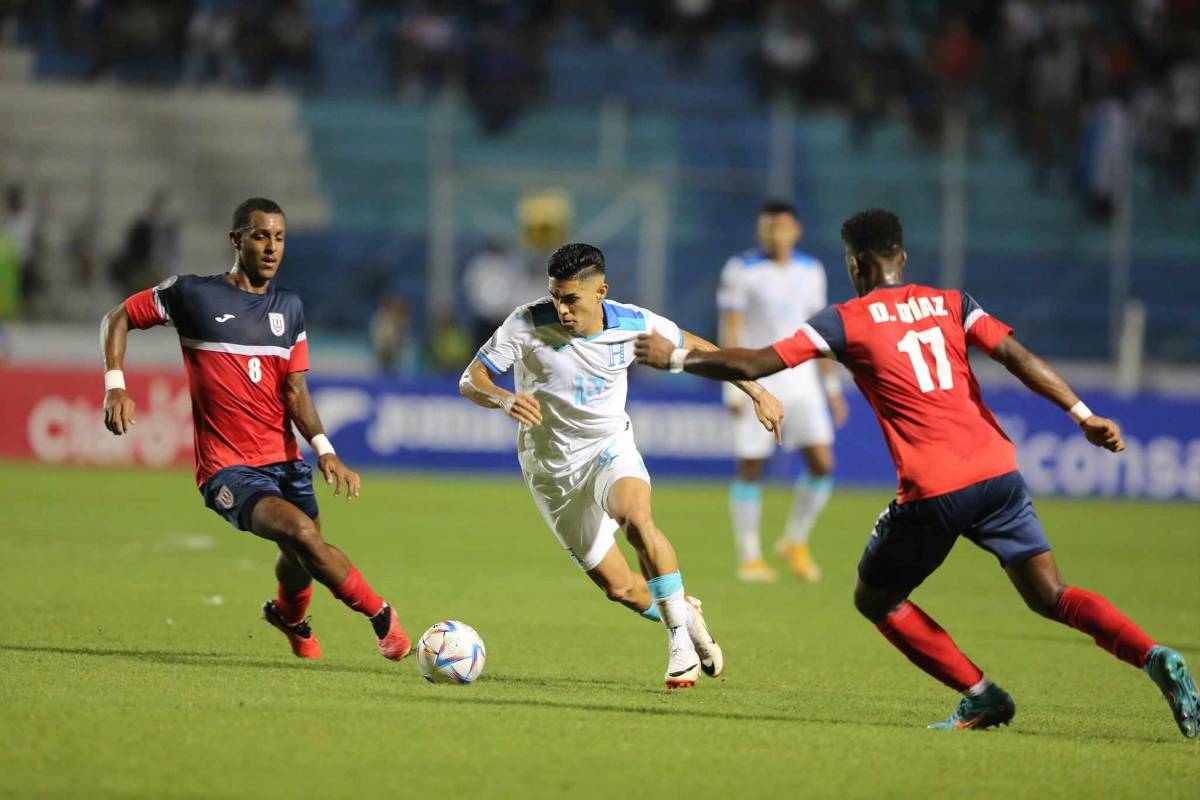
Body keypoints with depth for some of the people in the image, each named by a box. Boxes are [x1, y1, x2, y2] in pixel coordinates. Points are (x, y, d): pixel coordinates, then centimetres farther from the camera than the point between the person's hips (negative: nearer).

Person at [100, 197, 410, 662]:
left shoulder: (289, 308, 10)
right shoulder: (192, 294, -4)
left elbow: (296, 391, 7)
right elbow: (118, 319, 6)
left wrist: (324, 450, -9)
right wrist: (115, 386, -9)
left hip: (284, 460, 6)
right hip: (226, 467, -6)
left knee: (301, 559, 12)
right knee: (302, 531, -27)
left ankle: (289, 617, 48)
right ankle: (381, 617, -13)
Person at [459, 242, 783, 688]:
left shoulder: (633, 324, -14)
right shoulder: (528, 325, -21)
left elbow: (695, 349, 4)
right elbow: (470, 381, -20)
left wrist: (757, 392, 6)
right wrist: (505, 400, -43)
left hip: (611, 449, 0)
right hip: (553, 470, 0)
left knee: (636, 518, -35)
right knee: (619, 588, 1)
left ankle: (682, 637, -24)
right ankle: (685, 615, 33)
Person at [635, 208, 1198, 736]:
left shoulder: (847, 321, 4)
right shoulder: (950, 303, 14)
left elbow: (755, 365, 2)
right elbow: (1014, 354, 1)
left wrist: (676, 358, 14)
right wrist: (1082, 414, -2)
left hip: (933, 491, -4)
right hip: (998, 471, 4)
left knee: (875, 599, 17)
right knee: (1050, 596, 7)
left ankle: (981, 697, 8)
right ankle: (1155, 658, -16)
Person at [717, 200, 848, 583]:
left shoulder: (810, 271, 8)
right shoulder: (741, 270, -6)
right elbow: (730, 331, -8)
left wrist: (832, 386, 13)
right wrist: (733, 386, -14)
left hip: (800, 378, 4)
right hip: (757, 381, -4)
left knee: (822, 463, -5)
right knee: (751, 467, -3)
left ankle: (795, 542, 14)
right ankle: (749, 557, 7)